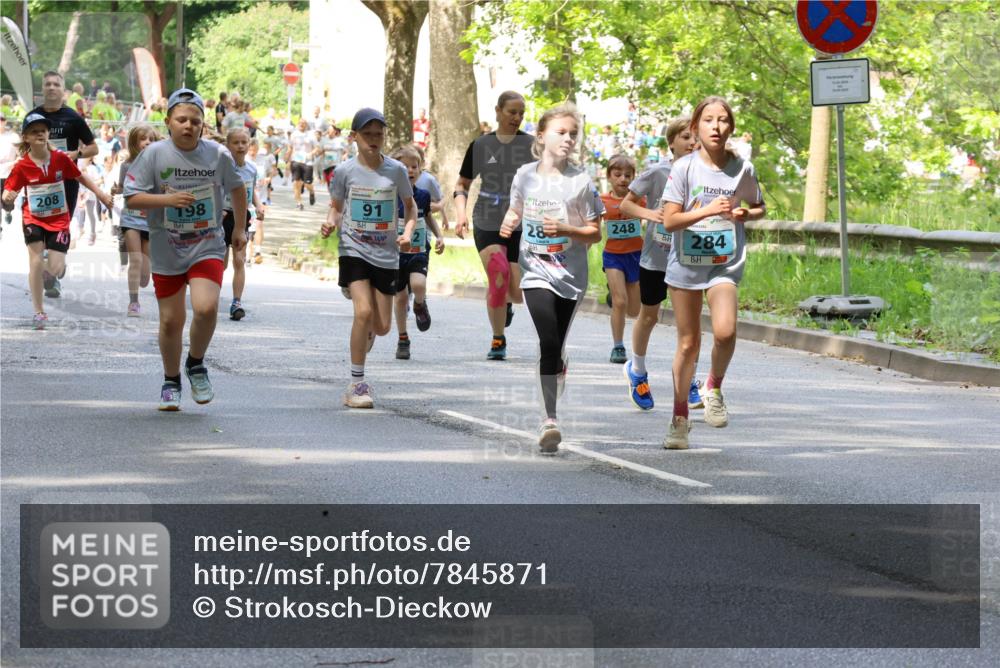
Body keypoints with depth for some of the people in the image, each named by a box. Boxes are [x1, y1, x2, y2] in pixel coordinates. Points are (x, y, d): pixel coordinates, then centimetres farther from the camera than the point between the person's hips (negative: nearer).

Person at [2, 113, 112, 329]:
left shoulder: (60, 158, -8)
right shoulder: (21, 166, -12)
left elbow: (80, 177, 6)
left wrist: (100, 193, 2)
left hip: (58, 220, 1)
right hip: (34, 219, -1)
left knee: (56, 268, -7)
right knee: (35, 261, -16)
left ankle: (48, 272, 34)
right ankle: (38, 312, -3)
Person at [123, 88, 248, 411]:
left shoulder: (218, 154, -3)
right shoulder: (154, 154, -8)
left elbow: (237, 188, 16)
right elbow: (131, 198, -8)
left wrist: (239, 228, 18)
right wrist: (167, 199, -22)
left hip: (208, 247, 0)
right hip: (166, 251, 0)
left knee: (206, 308, -21)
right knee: (171, 320, 5)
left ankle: (196, 364, 7)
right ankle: (171, 382, 27)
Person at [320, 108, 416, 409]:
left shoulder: (396, 170, -1)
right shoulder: (345, 171, -4)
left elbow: (410, 205, 12)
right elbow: (336, 208, 9)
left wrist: (408, 231, -5)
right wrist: (331, 222, -12)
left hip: (386, 255, 2)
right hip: (353, 250, -2)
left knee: (382, 325, 3)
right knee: (364, 311, -21)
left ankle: (364, 338, 43)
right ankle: (357, 384, -11)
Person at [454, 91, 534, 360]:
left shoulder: (532, 146, 1)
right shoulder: (480, 146, 4)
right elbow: (462, 185, 11)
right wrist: (461, 213, -4)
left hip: (522, 227, 0)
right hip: (487, 226, 0)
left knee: (519, 292, -4)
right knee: (498, 279, -16)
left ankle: (506, 302, 36)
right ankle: (498, 340, 2)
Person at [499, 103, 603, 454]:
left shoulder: (581, 181, -4)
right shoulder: (525, 175, 2)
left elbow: (595, 233, -1)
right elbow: (516, 209, 21)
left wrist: (565, 229, -18)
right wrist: (508, 222, -2)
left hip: (570, 276, 0)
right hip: (536, 272, 0)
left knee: (556, 349, 7)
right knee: (549, 343, -17)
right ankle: (550, 419, -19)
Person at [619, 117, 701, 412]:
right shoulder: (657, 173, -12)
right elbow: (625, 205, -7)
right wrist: (648, 213, -25)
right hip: (655, 258, -1)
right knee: (649, 316, 15)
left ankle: (689, 385, 1)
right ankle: (637, 370, 39)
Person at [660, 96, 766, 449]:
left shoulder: (743, 169, -1)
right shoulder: (684, 167, -7)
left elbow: (759, 208, 16)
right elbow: (669, 220, -10)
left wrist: (744, 214, -6)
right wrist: (707, 211, -22)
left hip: (725, 263, 0)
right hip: (685, 263, 0)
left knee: (725, 331, -23)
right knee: (688, 342, 6)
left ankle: (714, 387, 6)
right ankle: (680, 417, 21)